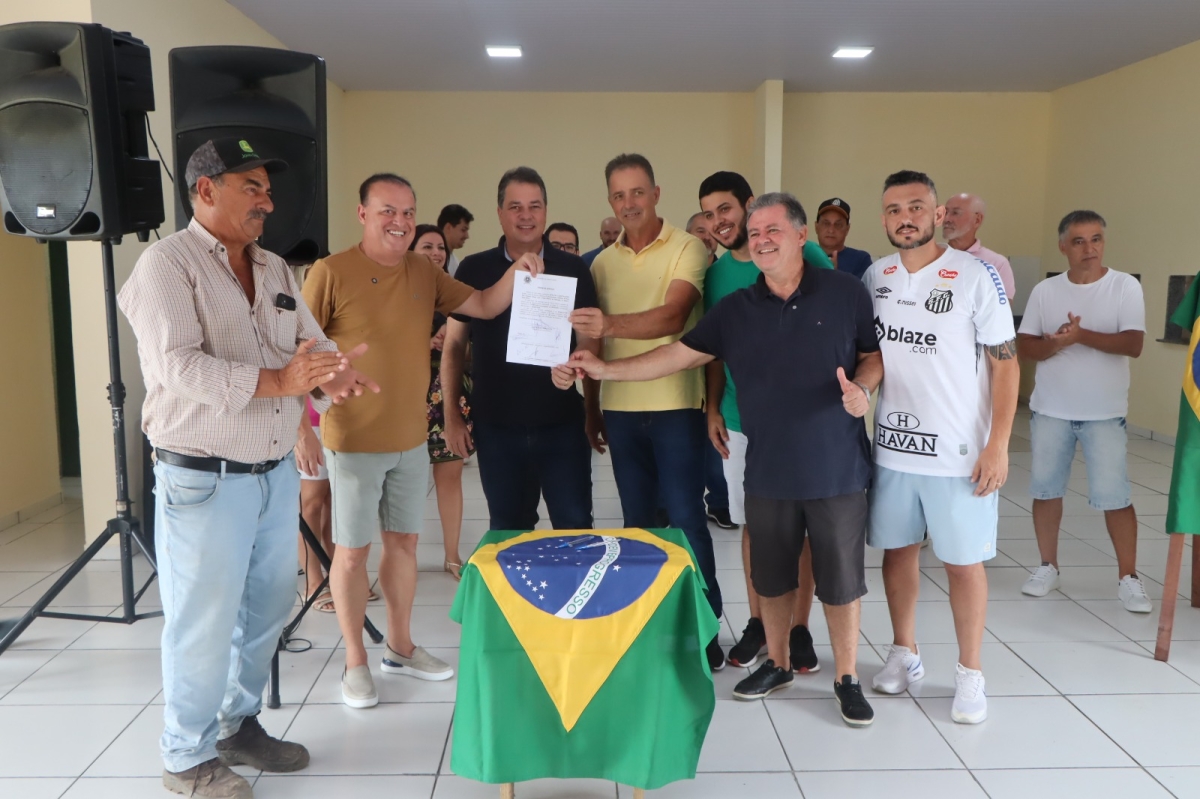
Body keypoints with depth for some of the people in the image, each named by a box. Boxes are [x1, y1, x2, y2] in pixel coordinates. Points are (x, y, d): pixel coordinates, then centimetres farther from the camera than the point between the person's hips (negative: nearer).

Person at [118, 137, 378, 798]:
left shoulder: (274, 270, 13)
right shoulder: (168, 264, -10)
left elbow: (312, 341, 9)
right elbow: (177, 366, -23)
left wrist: (332, 375, -14)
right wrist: (276, 381, -30)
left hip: (277, 472, 7)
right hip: (205, 480, -7)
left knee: (267, 609, 17)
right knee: (204, 624, 3)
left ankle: (240, 725, 36)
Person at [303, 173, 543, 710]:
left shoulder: (425, 273, 5)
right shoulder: (331, 273, -12)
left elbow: (485, 306, 4)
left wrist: (518, 273, -15)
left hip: (412, 438, 6)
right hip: (354, 440, -5)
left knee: (404, 541, 15)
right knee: (353, 550, 5)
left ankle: (400, 647, 32)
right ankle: (355, 662, 21)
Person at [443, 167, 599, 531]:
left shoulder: (572, 269, -1)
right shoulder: (474, 270, 1)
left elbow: (590, 342, 2)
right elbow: (454, 344, 6)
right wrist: (452, 415, 2)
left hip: (562, 423, -1)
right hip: (497, 426, 1)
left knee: (575, 526, 5)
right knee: (508, 530, 14)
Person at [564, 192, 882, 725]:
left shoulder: (846, 294, -3)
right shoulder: (736, 309, 5)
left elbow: (877, 355, 4)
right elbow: (681, 353, 3)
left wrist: (862, 388, -17)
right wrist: (605, 370, -3)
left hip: (837, 468, -3)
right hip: (768, 470, 3)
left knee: (840, 578, 7)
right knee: (771, 575, 15)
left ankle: (847, 679, 25)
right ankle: (777, 665, 35)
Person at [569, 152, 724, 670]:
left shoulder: (687, 248, -5)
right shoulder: (602, 262, 11)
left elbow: (673, 317, -21)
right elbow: (594, 341, 14)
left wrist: (611, 324, -36)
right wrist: (591, 410, 13)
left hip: (676, 405, -5)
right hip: (620, 408, 5)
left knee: (685, 517, -1)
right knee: (638, 519, 12)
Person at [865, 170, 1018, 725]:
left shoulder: (976, 276, -9)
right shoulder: (874, 276, 3)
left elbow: (1005, 363, -8)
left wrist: (998, 445, -12)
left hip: (959, 452, -4)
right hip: (891, 446, 4)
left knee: (963, 561, 6)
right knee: (897, 549, 13)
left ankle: (970, 674, 22)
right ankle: (904, 654, 31)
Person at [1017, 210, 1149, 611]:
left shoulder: (1125, 286, -4)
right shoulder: (1045, 290, 3)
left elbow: (1133, 344, -15)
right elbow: (1024, 346, -1)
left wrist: (1082, 335, -25)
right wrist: (1056, 343, -20)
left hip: (1104, 412, -3)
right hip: (1050, 409, 3)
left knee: (1114, 495, -2)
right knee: (1046, 489, 10)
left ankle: (1128, 578, 11)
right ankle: (1048, 567, 25)